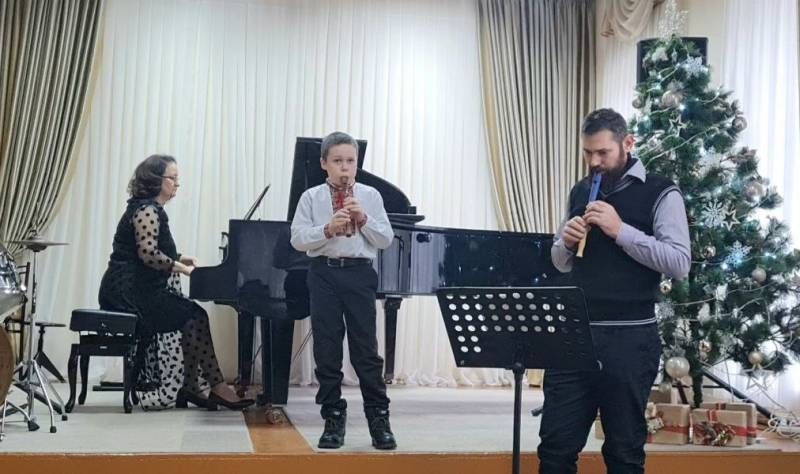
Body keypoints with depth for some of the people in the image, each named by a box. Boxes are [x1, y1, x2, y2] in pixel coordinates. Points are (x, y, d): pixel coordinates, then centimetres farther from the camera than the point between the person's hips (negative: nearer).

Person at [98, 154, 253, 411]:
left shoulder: (151, 209, 18)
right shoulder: (146, 210, -13)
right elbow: (148, 253, -24)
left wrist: (181, 259, 9)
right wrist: (182, 268, -19)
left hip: (137, 290, 10)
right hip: (131, 293, -10)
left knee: (192, 317, 1)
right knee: (195, 317, -14)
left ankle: (190, 387, 0)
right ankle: (217, 386, -10)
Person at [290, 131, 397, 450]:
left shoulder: (370, 196, 7)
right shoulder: (311, 198, 5)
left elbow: (386, 239, 4)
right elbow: (298, 239, -2)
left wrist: (363, 219, -10)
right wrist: (327, 229, -16)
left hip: (359, 273, 0)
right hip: (324, 273, 1)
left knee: (365, 349, 0)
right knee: (327, 349, 5)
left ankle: (379, 419, 9)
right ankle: (333, 418, 15)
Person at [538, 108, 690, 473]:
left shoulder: (660, 193, -3)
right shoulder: (580, 192, 13)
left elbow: (680, 264, -12)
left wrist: (621, 230, -18)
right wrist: (567, 241, -3)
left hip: (630, 338, -4)